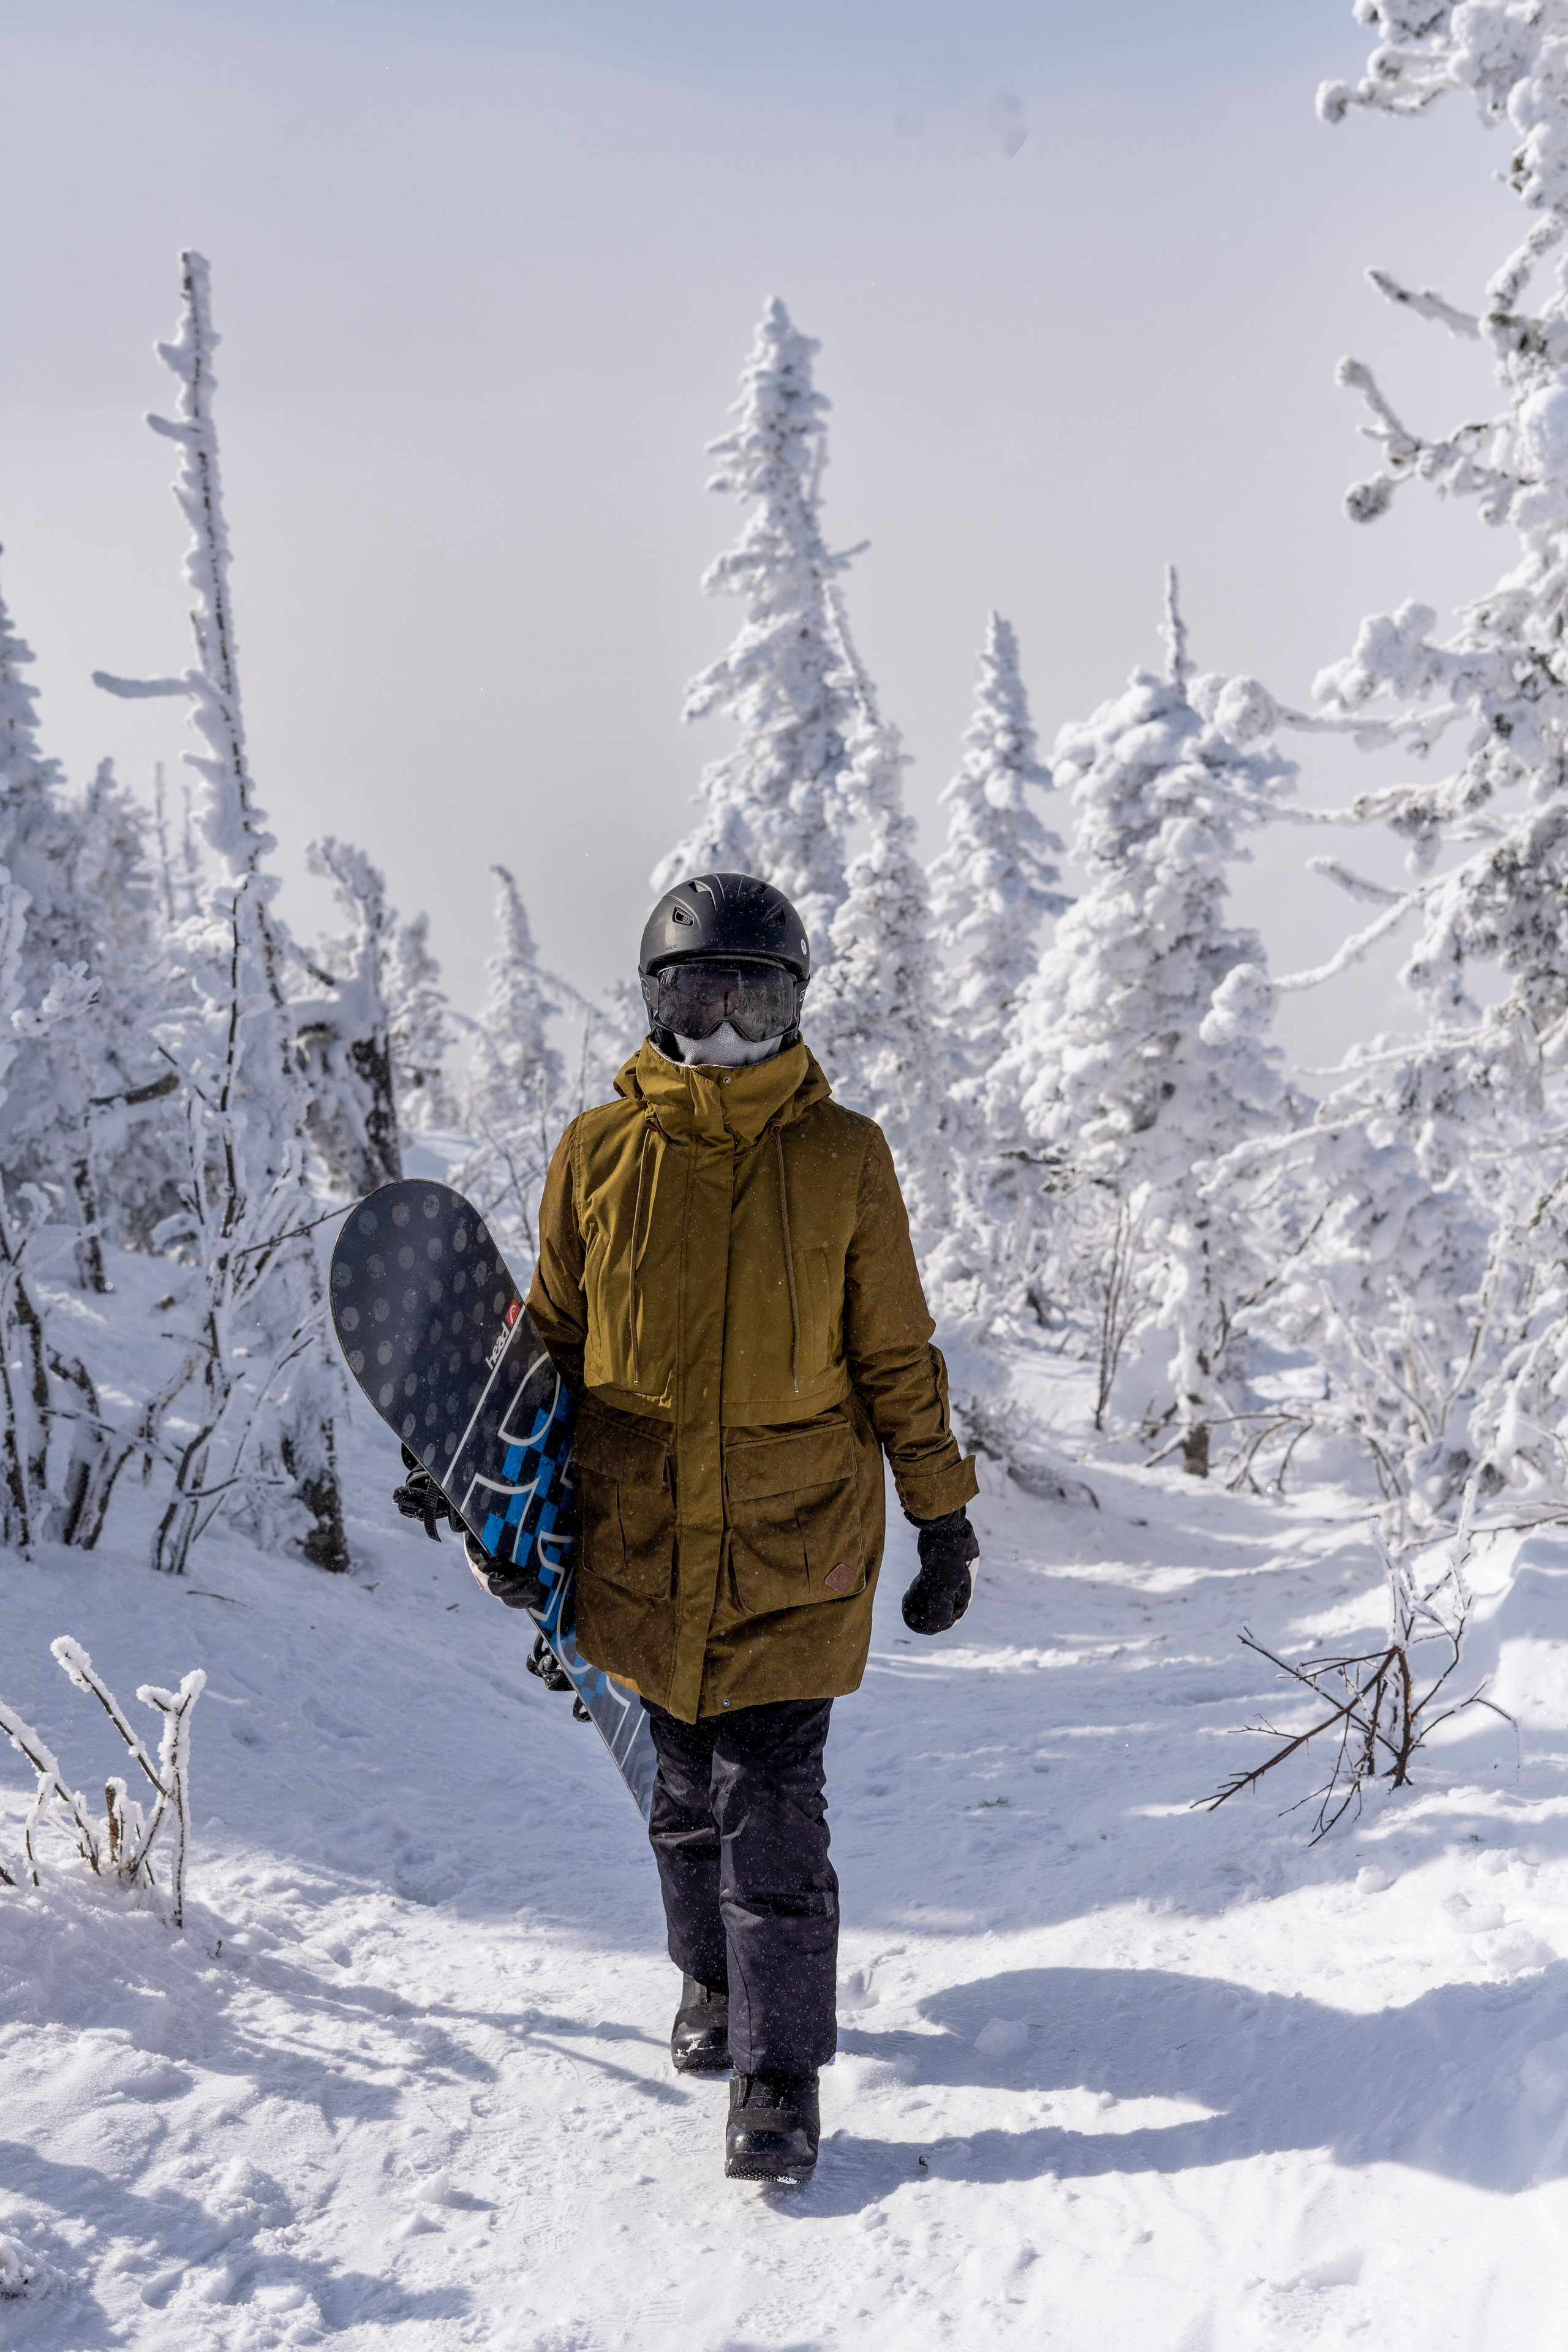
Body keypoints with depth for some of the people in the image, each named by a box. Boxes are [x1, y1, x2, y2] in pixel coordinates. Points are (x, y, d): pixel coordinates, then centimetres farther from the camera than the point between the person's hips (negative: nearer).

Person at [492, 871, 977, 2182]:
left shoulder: (843, 1157, -2)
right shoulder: (599, 1154, 0)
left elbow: (896, 1357, 4)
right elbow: (550, 1343, 10)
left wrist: (943, 1517, 5)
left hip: (796, 1542, -2)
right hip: (644, 1536, 2)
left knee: (771, 1807, -4)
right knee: (689, 1790, 15)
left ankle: (781, 2073, 9)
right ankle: (712, 1977, 40)